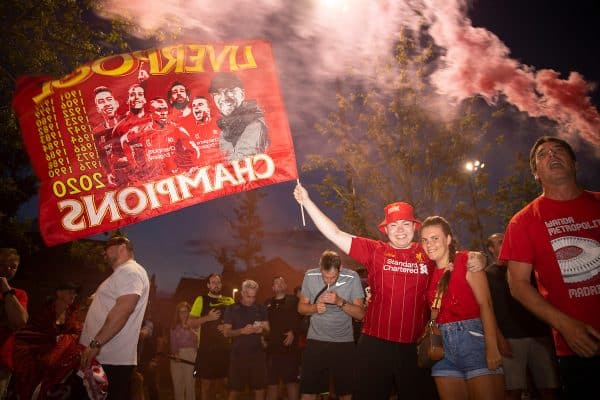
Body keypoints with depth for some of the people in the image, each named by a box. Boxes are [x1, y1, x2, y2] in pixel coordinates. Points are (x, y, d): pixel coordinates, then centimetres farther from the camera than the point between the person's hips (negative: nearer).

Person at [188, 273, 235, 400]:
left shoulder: (229, 301, 10)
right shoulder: (201, 300, 1)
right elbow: (191, 323, -3)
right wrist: (207, 317, -16)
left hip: (224, 347, 3)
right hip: (206, 347, -3)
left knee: (221, 380, 11)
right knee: (206, 380, 0)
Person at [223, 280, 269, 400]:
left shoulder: (261, 309, 9)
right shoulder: (231, 309, 1)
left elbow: (267, 330, 9)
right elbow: (226, 332, -3)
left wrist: (262, 330, -14)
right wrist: (242, 331, -19)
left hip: (257, 353, 2)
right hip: (238, 354, -2)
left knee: (259, 390, 2)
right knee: (234, 390, 0)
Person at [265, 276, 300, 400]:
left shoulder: (293, 301, 4)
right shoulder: (268, 303, 15)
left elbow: (301, 318, -5)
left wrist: (293, 332, -17)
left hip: (289, 346, -3)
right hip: (271, 346, 3)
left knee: (291, 380, -1)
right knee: (271, 381, 8)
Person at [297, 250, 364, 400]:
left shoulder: (352, 277, -12)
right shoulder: (310, 276, -7)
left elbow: (360, 314, -10)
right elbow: (301, 307, 4)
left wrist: (340, 302, -26)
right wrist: (315, 307, -17)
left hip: (344, 342, -1)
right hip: (315, 340, 1)